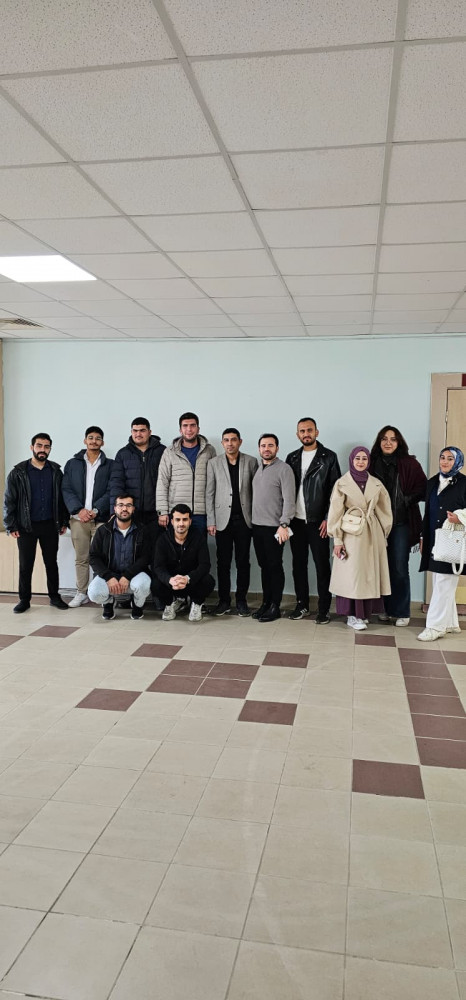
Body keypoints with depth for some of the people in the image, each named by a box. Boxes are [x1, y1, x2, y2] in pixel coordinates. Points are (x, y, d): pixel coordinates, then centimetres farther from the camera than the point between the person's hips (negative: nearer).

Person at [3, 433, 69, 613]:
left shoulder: (56, 471, 5)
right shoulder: (18, 473, -1)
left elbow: (62, 497, 8)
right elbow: (9, 501, -2)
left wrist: (63, 522, 4)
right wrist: (11, 526, -6)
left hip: (50, 526, 2)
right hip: (26, 527, -2)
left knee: (51, 562, 9)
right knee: (25, 564, 5)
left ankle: (54, 597, 19)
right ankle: (24, 600, 16)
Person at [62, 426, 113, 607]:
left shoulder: (110, 465, 8)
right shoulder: (72, 464, 12)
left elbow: (111, 491, -1)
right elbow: (66, 490, 4)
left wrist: (96, 510, -13)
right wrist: (79, 509, -11)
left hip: (101, 518, -2)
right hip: (78, 518, 2)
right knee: (81, 558, 7)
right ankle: (81, 593, 15)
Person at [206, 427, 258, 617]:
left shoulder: (251, 462, 4)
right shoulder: (214, 463, 4)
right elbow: (209, 493, 3)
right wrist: (211, 521, -2)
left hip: (244, 519, 0)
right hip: (223, 519, 0)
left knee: (243, 562, 4)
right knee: (223, 562, 4)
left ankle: (241, 601, 13)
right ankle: (224, 600, 13)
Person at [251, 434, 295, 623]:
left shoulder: (283, 469, -8)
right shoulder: (257, 468, 13)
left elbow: (289, 499, -14)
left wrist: (284, 525, -20)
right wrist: (252, 521, 10)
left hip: (274, 527, -6)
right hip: (257, 526, 6)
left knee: (275, 567, 1)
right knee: (264, 566, 12)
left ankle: (275, 607, 9)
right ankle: (265, 603, 21)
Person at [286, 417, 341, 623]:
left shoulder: (329, 457, -1)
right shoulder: (292, 458, 11)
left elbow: (335, 490, -4)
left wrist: (328, 518, -10)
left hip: (318, 521, -4)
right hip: (296, 520, 4)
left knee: (322, 565, 0)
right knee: (298, 564, 9)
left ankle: (324, 608, 7)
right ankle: (302, 604, 20)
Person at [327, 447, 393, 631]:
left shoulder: (376, 484, 7)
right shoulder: (342, 483, -2)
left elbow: (384, 511, 12)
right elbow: (336, 513, -3)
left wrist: (384, 535, 9)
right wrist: (337, 539, -7)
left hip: (372, 535, 3)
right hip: (351, 534, -3)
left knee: (370, 574, 6)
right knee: (352, 574, -2)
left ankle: (364, 612, 18)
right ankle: (352, 615, 6)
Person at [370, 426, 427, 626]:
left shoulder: (410, 463, 0)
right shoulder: (373, 463, 5)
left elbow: (422, 489, -1)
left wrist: (406, 500, -11)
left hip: (401, 523, -2)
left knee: (400, 568, -2)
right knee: (384, 566, 8)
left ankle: (402, 612, 10)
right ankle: (387, 608, 21)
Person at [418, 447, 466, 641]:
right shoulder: (433, 482, 13)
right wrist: (423, 537, 16)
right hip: (434, 541, 7)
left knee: (444, 583, -6)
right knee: (441, 582, 12)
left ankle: (435, 626, -2)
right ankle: (450, 623, 23)